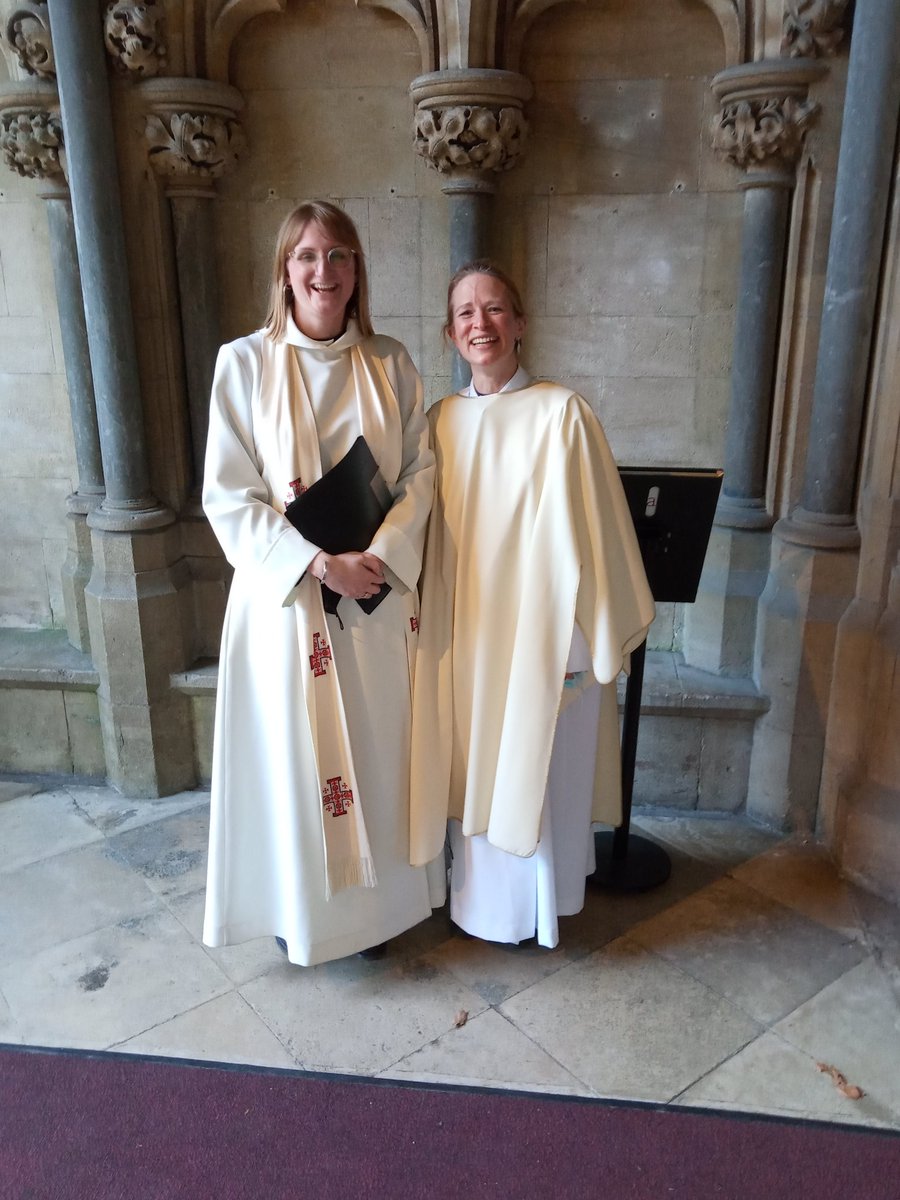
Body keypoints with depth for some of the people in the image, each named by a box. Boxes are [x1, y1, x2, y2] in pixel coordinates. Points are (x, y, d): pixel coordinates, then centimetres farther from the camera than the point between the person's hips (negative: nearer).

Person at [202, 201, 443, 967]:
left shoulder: (390, 363, 4)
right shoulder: (245, 362, -4)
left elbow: (421, 470, 3)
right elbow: (229, 496, -7)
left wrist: (383, 552, -14)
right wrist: (316, 562, -18)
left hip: (380, 595, 3)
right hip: (287, 594, -2)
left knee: (378, 752, 12)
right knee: (295, 759, 8)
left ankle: (378, 899, 34)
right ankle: (299, 907, 31)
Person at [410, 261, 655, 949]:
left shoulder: (560, 412, -13)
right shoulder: (444, 419, 4)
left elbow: (584, 530, -12)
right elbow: (436, 531, 10)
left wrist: (578, 636, -12)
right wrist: (438, 624, 7)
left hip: (540, 632, -5)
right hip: (466, 631, 5)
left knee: (537, 777, 11)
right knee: (477, 770, 18)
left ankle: (537, 908, 35)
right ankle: (480, 896, 41)